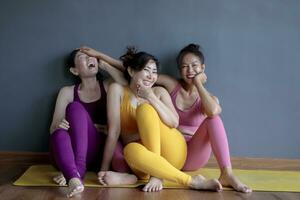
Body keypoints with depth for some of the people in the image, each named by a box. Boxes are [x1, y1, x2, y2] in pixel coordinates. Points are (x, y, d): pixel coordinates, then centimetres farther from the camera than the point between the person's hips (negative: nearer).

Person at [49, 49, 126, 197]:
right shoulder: (67, 92, 12)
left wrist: (104, 65, 0)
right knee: (60, 134, -33)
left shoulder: (109, 86, 13)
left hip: (99, 152, -1)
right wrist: (58, 125, -18)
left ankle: (78, 170, -37)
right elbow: (53, 128, 7)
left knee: (75, 107, -24)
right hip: (69, 152, 1)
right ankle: (74, 177, -53)